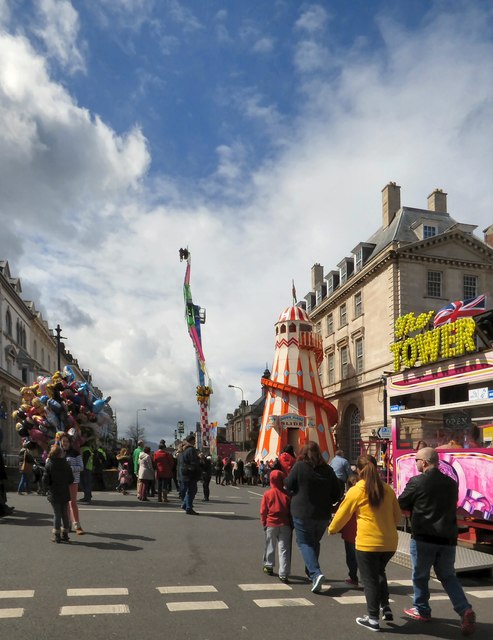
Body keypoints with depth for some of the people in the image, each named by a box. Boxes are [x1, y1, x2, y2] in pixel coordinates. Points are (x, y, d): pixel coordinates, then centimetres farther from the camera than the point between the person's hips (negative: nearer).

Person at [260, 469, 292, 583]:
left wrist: (264, 523, 12)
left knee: (270, 546, 20)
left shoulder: (267, 494, -7)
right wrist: (291, 524, 11)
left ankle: (268, 566, 34)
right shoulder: (287, 494, -6)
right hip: (285, 525, 0)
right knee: (284, 549, 2)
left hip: (271, 524, 0)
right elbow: (291, 510, 0)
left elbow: (263, 511, -2)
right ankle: (283, 574, -3)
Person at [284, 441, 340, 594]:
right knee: (315, 542, 21)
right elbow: (336, 494, 4)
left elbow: (289, 485, -5)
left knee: (305, 542, 3)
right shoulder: (328, 470, 0)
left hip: (302, 513, -4)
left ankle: (315, 573, -15)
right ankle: (310, 571, 32)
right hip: (323, 514, 4)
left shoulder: (299, 466, -12)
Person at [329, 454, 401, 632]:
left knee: (370, 579, 9)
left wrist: (332, 529, 20)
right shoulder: (387, 489, 4)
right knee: (379, 573, 27)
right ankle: (386, 608, 23)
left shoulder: (356, 491, -8)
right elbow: (397, 516, 13)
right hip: (389, 542, 5)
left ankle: (373, 619, 13)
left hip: (368, 542, -5)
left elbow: (342, 514, 1)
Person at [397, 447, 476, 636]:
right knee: (448, 576, 16)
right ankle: (465, 610, 0)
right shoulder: (451, 483, 7)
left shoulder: (416, 482, -11)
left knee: (420, 576, 13)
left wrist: (414, 508, 21)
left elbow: (401, 505, -2)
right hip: (447, 538, 5)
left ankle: (421, 610, 26)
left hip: (423, 538, -5)